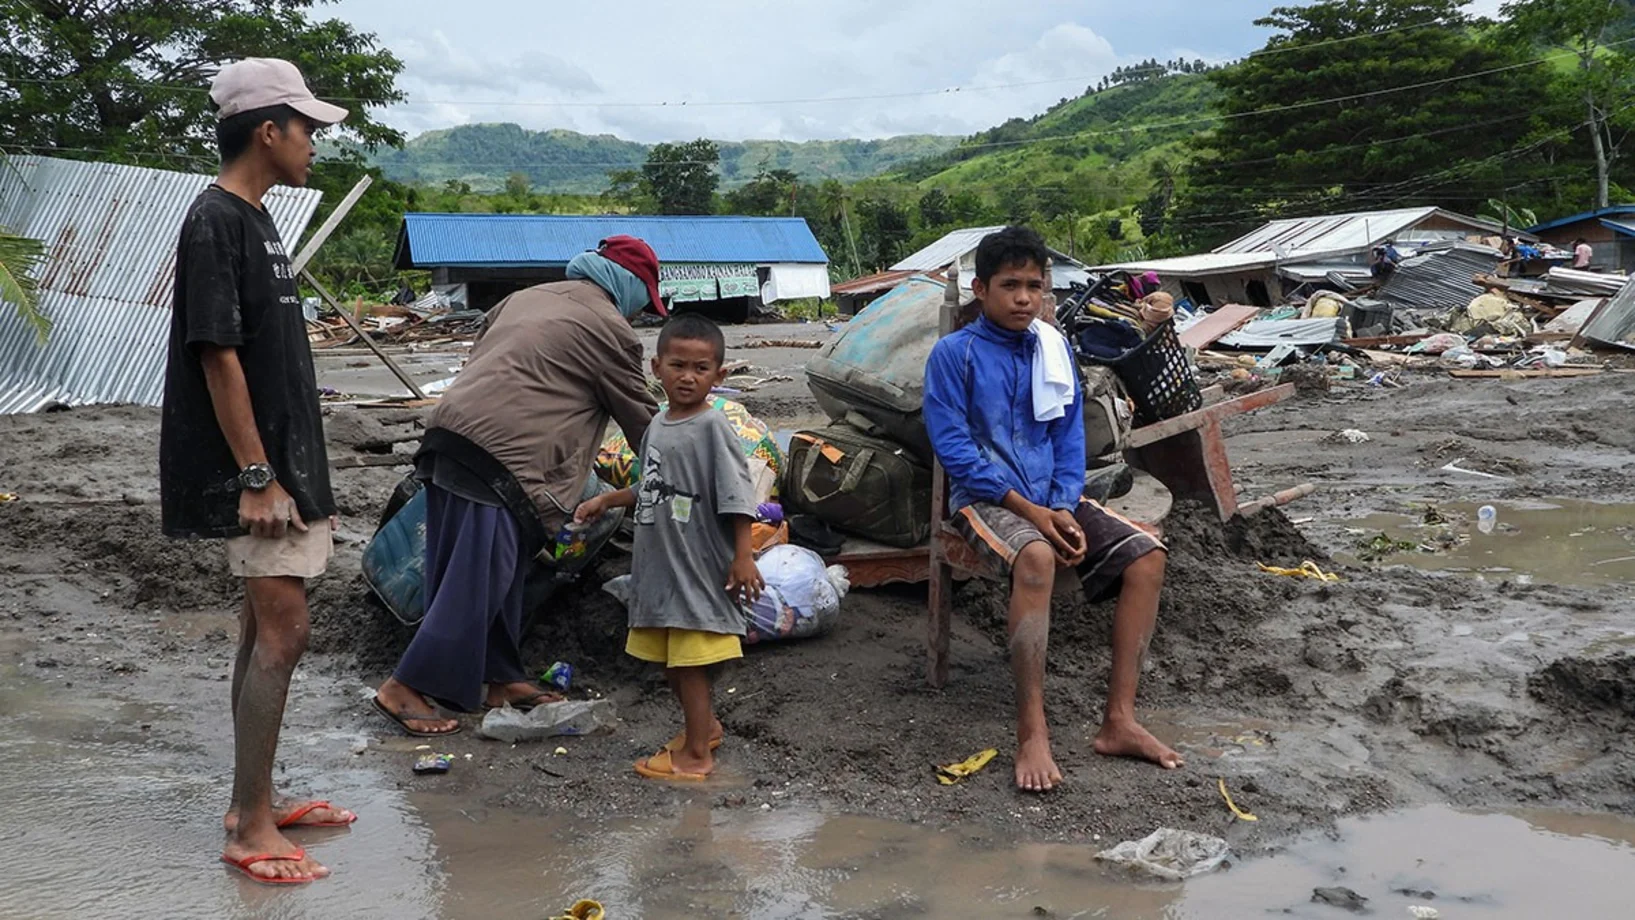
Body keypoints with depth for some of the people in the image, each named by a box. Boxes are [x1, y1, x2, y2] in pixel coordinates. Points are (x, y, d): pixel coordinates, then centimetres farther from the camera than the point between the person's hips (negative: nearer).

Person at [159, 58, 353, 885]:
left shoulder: (253, 220, 14)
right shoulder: (215, 221, -15)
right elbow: (217, 356, -19)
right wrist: (258, 478, -20)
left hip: (280, 460, 10)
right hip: (253, 468, -10)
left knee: (266, 627, 13)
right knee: (282, 631, -10)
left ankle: (255, 801, 22)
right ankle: (249, 831, -3)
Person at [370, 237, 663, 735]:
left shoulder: (527, 298, 23)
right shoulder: (611, 330, 0)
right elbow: (641, 418, 7)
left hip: (449, 433, 9)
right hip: (501, 460, -9)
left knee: (500, 576, 16)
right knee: (477, 581, -4)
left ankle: (500, 677, 25)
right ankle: (406, 686, 0)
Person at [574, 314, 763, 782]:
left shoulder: (713, 427, -13)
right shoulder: (658, 426, 10)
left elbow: (737, 496, -16)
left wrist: (743, 556, -19)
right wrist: (606, 500, 19)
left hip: (699, 567, -8)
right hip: (659, 565, 8)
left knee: (690, 660, -2)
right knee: (668, 659, 18)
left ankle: (695, 753, 9)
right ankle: (704, 724, 37)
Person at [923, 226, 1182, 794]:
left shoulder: (1053, 349, 10)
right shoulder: (954, 354, -5)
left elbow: (1069, 437, 11)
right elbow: (952, 446, -12)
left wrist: (1065, 510, -7)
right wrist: (1028, 509, -17)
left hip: (1052, 498, 6)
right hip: (986, 497, -6)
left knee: (1146, 556, -14)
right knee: (1036, 557, -37)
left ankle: (1119, 720, -13)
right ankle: (1031, 734, -33)